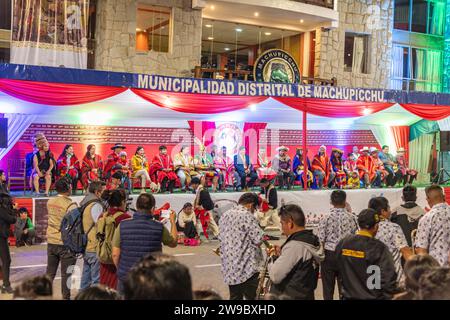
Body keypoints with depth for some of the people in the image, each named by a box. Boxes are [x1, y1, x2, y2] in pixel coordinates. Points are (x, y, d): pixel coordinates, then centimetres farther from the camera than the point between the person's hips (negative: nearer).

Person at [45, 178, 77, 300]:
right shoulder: (70, 205, -17)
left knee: (50, 273, 17)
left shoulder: (50, 202, 2)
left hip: (51, 242, 6)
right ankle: (66, 297, 10)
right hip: (65, 243, -6)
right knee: (66, 274, 4)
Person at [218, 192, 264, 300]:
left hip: (228, 267, 8)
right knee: (252, 297, -2)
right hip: (246, 267, -8)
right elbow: (258, 240, -17)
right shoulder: (247, 215, -13)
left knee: (235, 297, 15)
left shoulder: (224, 215, 12)